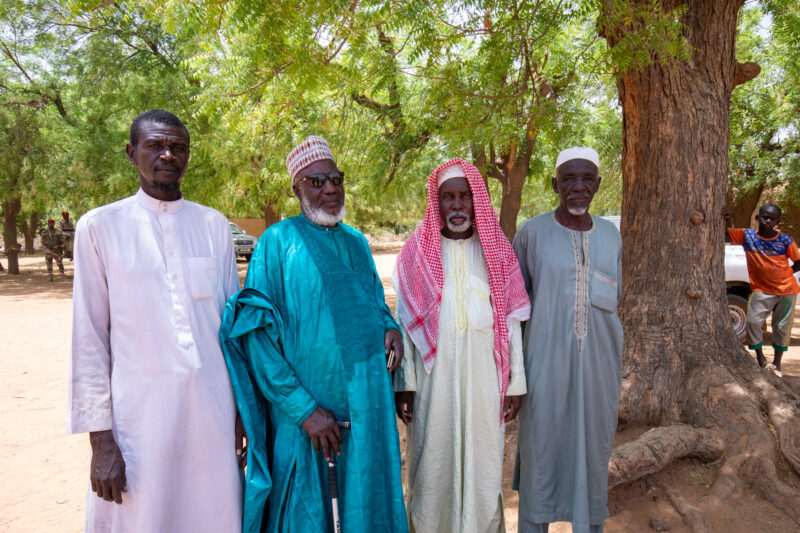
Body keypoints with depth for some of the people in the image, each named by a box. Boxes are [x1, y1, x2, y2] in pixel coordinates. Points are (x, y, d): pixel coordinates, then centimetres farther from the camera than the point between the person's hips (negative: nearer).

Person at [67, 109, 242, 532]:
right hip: (139, 415, -2)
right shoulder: (100, 227, -2)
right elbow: (89, 338, -1)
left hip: (213, 413, 2)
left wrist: (241, 412, 9)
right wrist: (100, 438, -4)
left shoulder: (214, 226, 5)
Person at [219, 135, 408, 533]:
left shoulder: (356, 242, 10)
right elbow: (256, 335, -11)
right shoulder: (277, 241, -6)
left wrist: (390, 327, -1)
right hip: (303, 407, -5)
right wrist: (303, 409, -17)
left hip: (367, 401, 5)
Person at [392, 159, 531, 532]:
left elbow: (510, 320, 5)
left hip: (484, 377, 1)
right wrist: (404, 383, -2)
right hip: (433, 377, 0)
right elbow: (404, 320, 2)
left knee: (482, 463, 8)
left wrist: (515, 383, 2)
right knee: (432, 463, 8)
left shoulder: (497, 251, 5)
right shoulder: (417, 252, 2)